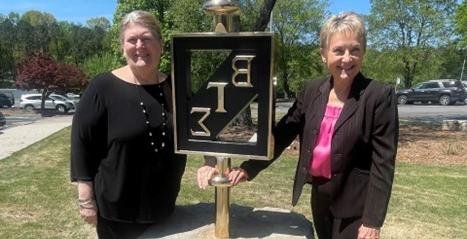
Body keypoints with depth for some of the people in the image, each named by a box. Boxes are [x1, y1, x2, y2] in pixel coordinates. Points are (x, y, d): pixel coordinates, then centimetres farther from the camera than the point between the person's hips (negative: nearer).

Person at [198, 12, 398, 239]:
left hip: (355, 203, -4)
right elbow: (280, 135, -1)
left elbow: (383, 163, -13)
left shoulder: (380, 96, -13)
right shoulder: (312, 91, 0)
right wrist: (247, 169, -10)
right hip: (320, 197, 5)